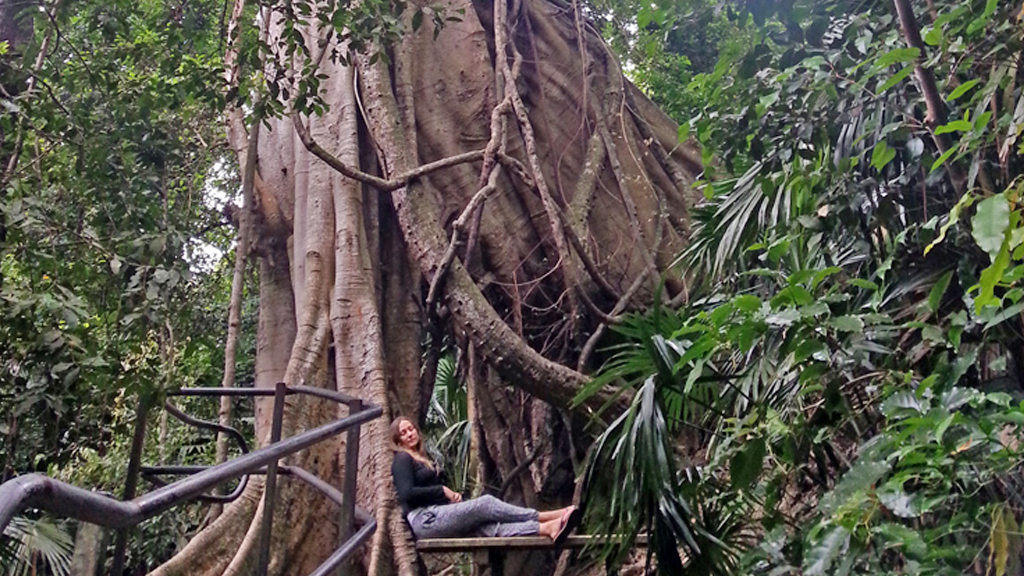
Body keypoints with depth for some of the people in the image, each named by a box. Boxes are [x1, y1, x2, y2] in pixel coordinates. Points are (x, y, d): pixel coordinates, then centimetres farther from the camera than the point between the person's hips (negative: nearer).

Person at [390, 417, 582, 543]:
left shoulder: (421, 460, 28)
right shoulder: (403, 459, 0)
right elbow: (407, 493, -15)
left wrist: (451, 494, 3)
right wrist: (442, 490, -8)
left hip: (434, 515, 7)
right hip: (424, 519, -7)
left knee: (487, 526, -18)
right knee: (486, 504, -20)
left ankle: (547, 528, -38)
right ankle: (543, 517, -23)